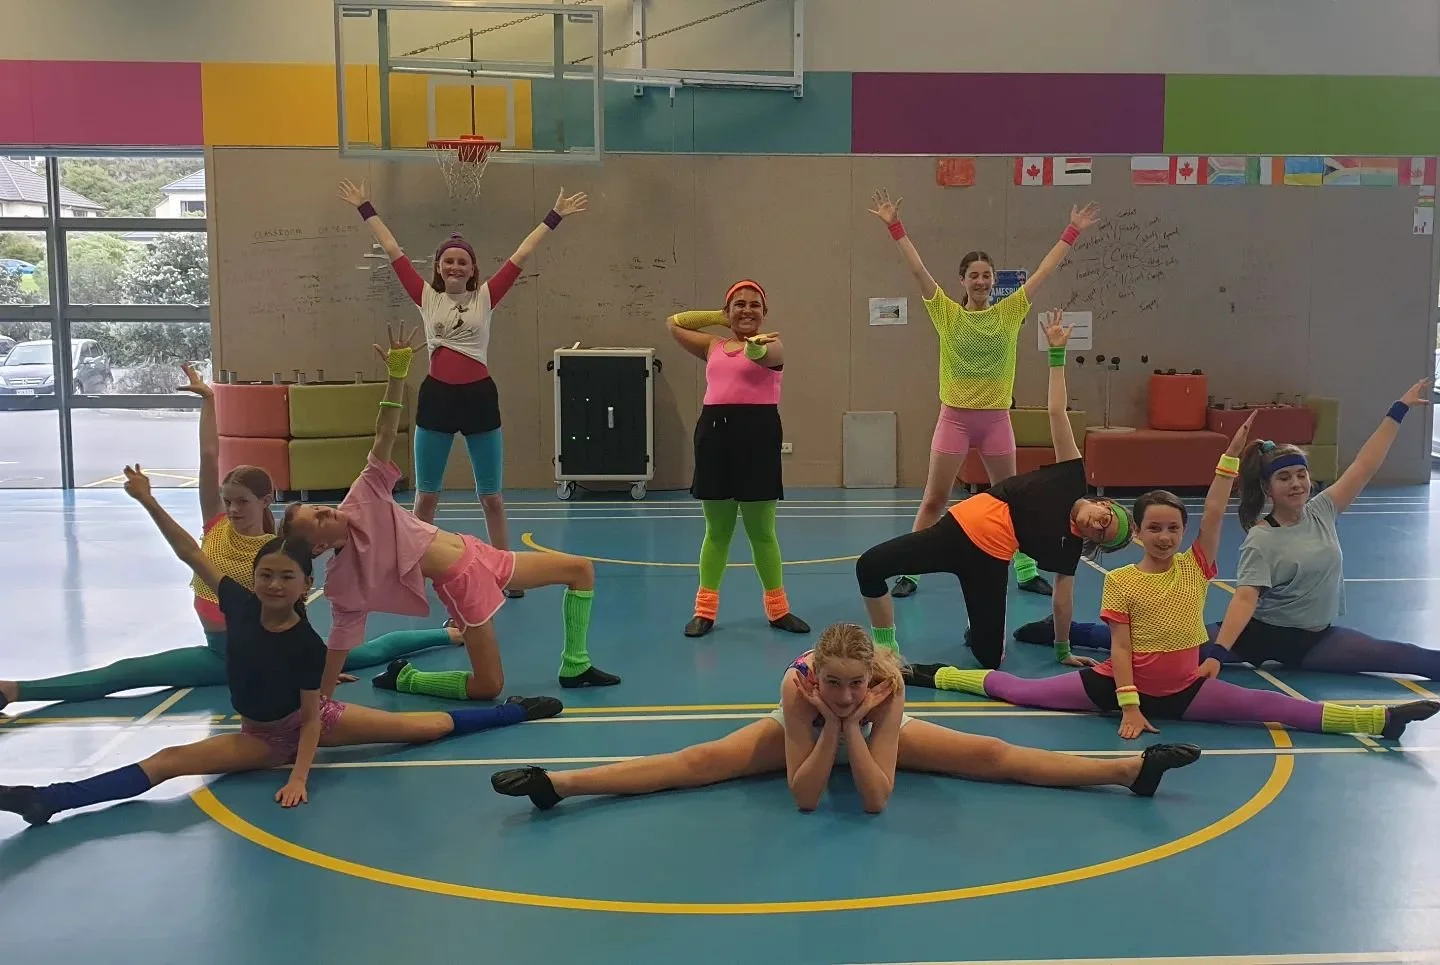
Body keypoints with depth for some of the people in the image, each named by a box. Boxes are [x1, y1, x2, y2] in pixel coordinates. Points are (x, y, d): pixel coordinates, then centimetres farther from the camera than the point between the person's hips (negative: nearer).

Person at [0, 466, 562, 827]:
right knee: (168, 762, -17)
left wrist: (299, 779, -30)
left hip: (310, 724, -3)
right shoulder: (239, 604, -15)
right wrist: (148, 503, -22)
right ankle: (46, 801, -27)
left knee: (432, 727, -2)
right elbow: (190, 553, -15)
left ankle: (516, 711, 13)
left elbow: (311, 717, -22)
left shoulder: (308, 644, -25)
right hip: (260, 736, 3)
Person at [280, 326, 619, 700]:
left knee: (581, 569, 8)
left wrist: (397, 372, -20)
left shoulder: (362, 501, -6)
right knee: (488, 686, -9)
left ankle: (575, 667, 21)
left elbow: (384, 438, -9)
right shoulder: (343, 577, -16)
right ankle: (404, 678, 14)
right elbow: (340, 640, -10)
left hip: (476, 554, 6)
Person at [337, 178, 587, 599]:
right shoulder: (427, 297, 3)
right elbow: (392, 250, 5)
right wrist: (364, 208, 7)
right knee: (425, 497, 10)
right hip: (436, 396, 1)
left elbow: (521, 254, 0)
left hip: (479, 397, -1)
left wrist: (555, 217, 0)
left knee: (491, 497, 8)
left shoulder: (485, 298, 1)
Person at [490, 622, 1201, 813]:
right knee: (698, 762, -19)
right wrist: (830, 724, -45)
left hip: (878, 735, 1)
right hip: (805, 733, -1)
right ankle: (555, 784, -24)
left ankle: (1133, 767, -9)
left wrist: (854, 727, -46)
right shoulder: (796, 685, -39)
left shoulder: (889, 688, -38)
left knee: (992, 757, -11)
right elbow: (804, 797, -35)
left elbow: (876, 799, -37)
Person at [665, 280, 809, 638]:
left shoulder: (772, 346, 1)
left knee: (762, 530, 4)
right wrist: (720, 318, 18)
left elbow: (764, 355, -23)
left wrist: (754, 346, -47)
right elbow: (673, 323, 24)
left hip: (757, 432, -4)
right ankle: (705, 609, 16)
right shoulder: (713, 347, 16)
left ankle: (777, 608, 17)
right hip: (715, 432, 4)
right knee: (717, 530, 10)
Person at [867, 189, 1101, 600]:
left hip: (996, 418, 2)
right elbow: (918, 269, -10)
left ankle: (1027, 570, 24)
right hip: (955, 416, -2)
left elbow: (1044, 271, 3)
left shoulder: (1009, 312, 2)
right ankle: (909, 571, 10)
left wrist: (1072, 233, 2)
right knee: (933, 500, 1)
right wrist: (894, 226, -16)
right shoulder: (948, 313, -2)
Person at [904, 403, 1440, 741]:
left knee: (1276, 708, -12)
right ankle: (937, 676, 8)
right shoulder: (1120, 580, -8)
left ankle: (1378, 720, -21)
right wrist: (1128, 705, -18)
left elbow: (1214, 513, -11)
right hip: (1122, 685, -2)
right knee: (1023, 692, -3)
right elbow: (1119, 646, -11)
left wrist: (1232, 455, -15)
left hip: (1185, 689, 2)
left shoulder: (1195, 567, 0)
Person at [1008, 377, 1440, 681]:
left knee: (1394, 655, -13)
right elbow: (1244, 598, -27)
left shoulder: (1321, 512, 1)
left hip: (1315, 639, 5)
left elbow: (1364, 467, 0)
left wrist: (1399, 410, -2)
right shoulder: (1261, 540, -16)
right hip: (1263, 634, -5)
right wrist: (1218, 652, -41)